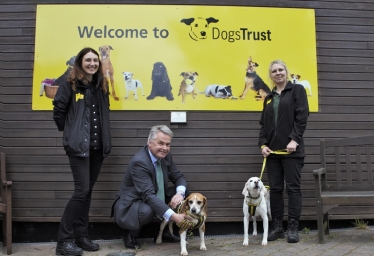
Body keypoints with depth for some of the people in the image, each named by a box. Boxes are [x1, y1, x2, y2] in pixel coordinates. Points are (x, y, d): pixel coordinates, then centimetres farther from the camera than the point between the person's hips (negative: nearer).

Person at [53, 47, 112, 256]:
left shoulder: (101, 86, 12)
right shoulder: (70, 85, -6)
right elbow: (59, 110, -5)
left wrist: (106, 140, 12)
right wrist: (68, 131, 2)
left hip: (98, 146, 6)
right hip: (79, 146, -6)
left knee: (88, 191, 10)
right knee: (81, 191, -11)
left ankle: (81, 236, 19)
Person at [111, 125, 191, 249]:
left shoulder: (166, 156, -4)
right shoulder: (139, 162, -28)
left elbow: (179, 177, 4)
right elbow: (148, 195, -36)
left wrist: (180, 193, -21)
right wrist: (173, 216, -43)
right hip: (130, 206, -8)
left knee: (183, 191, -4)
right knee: (147, 211, -39)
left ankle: (165, 230, 9)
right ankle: (130, 233, -5)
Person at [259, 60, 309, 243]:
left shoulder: (297, 90, 3)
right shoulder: (269, 97, 18)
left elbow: (302, 116, -7)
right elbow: (263, 124, 15)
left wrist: (294, 139, -17)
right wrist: (263, 144, 0)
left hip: (291, 149, -5)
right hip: (272, 149, 5)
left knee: (293, 187, -2)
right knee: (275, 188, 5)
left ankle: (293, 228, 3)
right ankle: (277, 226, 13)